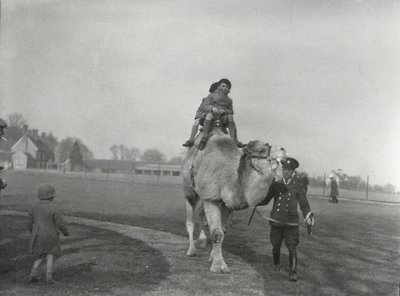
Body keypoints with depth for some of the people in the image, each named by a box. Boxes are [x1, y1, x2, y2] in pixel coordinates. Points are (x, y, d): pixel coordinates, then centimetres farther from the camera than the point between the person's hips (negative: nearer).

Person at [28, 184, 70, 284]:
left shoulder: (34, 208, -1)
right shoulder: (53, 209, -15)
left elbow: (30, 223, 5)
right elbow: (60, 224, -12)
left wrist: (33, 234, 21)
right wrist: (66, 232, 6)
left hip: (37, 236, 4)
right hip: (49, 236, -4)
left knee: (40, 256, 19)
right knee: (50, 256, 10)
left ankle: (33, 274, 6)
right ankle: (49, 277, 4)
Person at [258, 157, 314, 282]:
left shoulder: (297, 186, 2)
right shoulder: (275, 185, 6)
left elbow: (304, 204, 7)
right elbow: (265, 200, 13)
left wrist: (309, 218, -3)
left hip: (291, 222, -2)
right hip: (276, 220, 2)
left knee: (292, 247, -11)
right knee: (276, 246, 10)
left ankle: (293, 273, -7)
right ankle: (276, 265, 36)